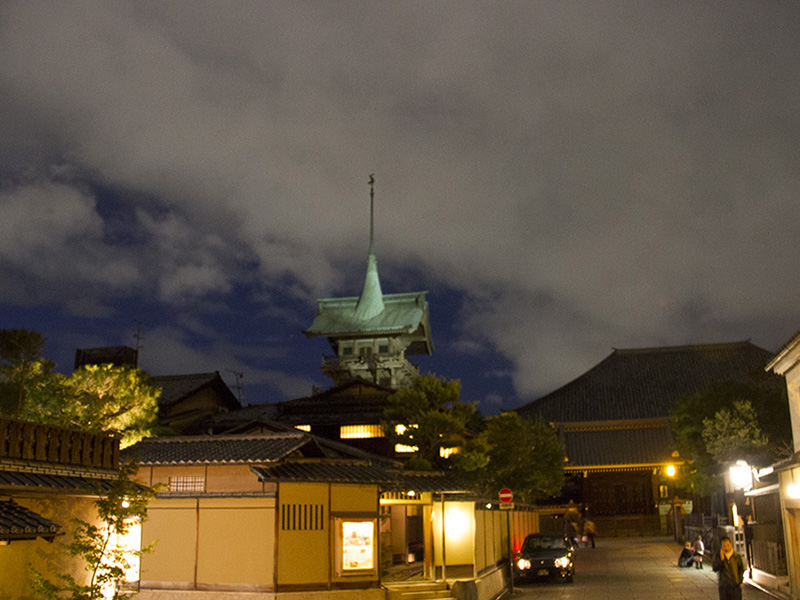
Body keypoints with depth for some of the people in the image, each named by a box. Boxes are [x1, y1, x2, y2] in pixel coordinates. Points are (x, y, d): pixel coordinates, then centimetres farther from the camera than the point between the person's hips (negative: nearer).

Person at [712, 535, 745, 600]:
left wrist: (739, 581, -2)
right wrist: (721, 558, -18)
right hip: (723, 587, 0)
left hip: (735, 586, 0)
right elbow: (714, 568, -10)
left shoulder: (737, 556, 2)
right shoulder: (717, 555, 1)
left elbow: (741, 569, 9)